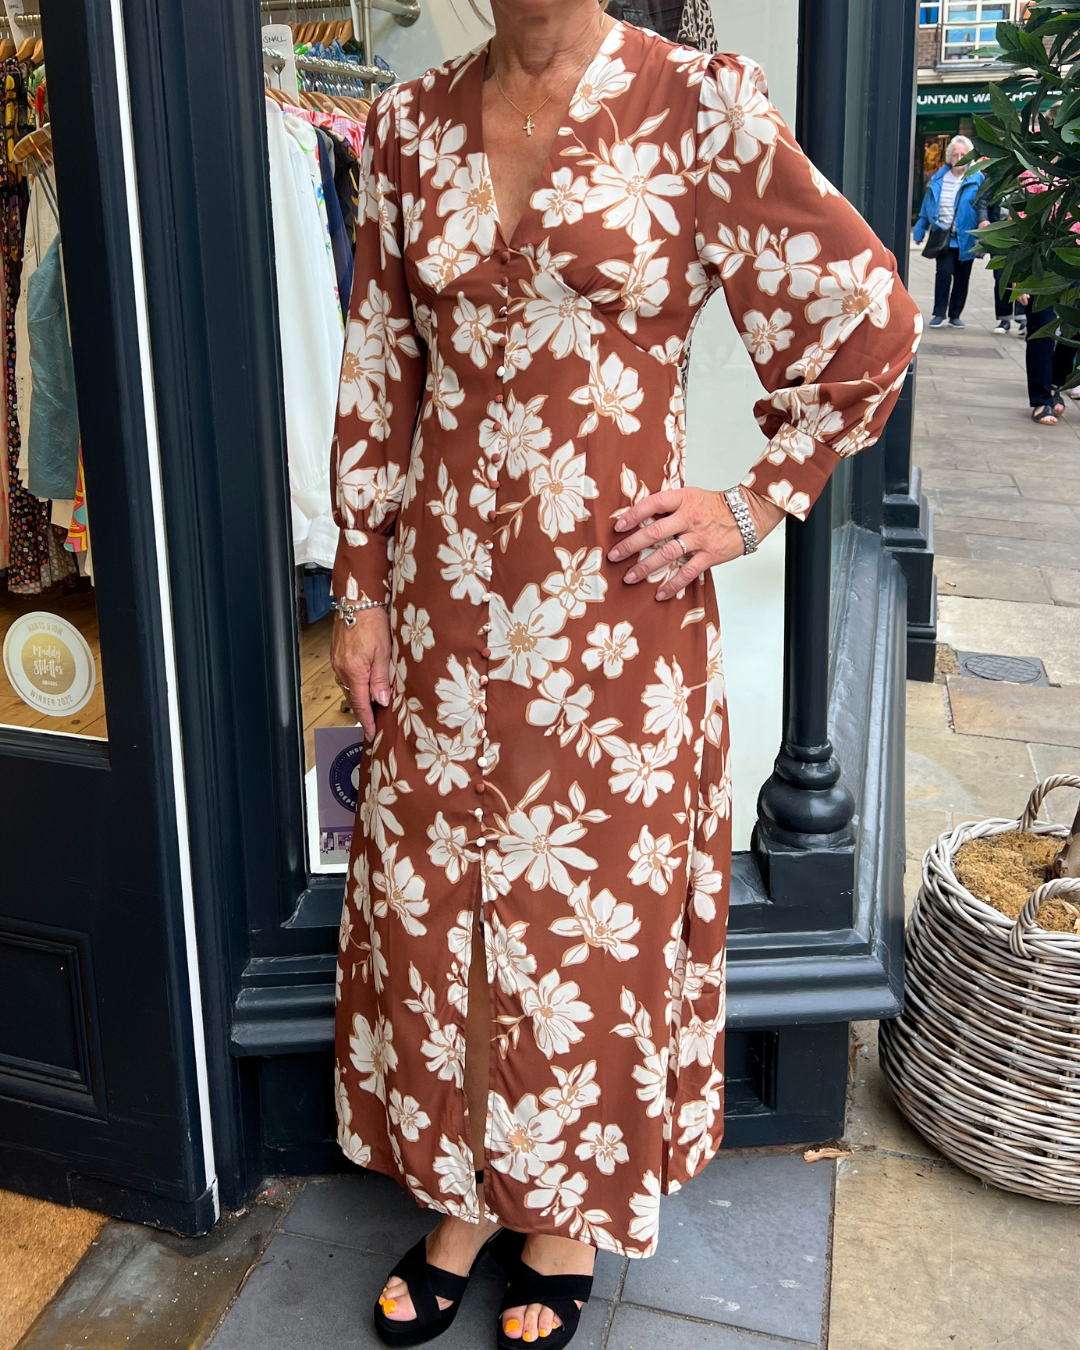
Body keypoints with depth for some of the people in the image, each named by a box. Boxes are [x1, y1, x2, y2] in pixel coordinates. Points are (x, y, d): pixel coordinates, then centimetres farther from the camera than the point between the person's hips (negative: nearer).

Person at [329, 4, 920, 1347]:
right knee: (435, 898, 13)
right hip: (443, 605, 4)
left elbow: (867, 321, -1)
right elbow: (376, 377, 8)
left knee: (596, 915, 10)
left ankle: (566, 1216, 35)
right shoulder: (410, 124, 5)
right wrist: (361, 590, 7)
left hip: (617, 608, -3)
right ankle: (462, 1197, 37)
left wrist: (753, 506, -2)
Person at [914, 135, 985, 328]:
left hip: (966, 238, -1)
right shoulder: (939, 179, 5)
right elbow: (927, 206, 10)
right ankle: (939, 313, -1)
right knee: (944, 272, -8)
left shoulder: (977, 179, -1)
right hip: (943, 235, 1)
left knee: (962, 277, 6)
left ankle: (955, 314, 17)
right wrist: (921, 230, 8)